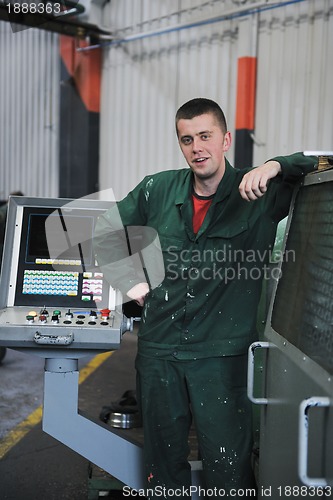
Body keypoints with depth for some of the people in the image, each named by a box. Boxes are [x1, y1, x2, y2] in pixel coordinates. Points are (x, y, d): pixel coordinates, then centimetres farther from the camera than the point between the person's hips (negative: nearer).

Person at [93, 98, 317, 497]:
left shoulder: (262, 194, -7)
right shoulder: (158, 190, 3)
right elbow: (105, 230, 16)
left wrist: (277, 165, -25)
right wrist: (130, 280, 7)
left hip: (222, 355, -3)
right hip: (159, 350, 3)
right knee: (163, 465, 19)